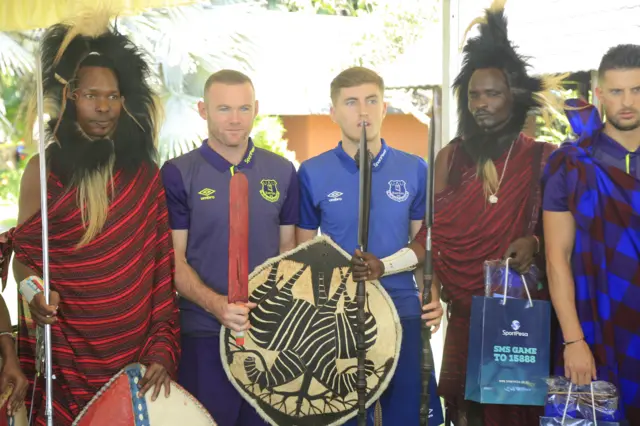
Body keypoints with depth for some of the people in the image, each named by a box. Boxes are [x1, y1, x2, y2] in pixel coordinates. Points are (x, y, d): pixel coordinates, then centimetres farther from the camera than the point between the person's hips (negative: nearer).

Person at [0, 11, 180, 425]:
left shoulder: (143, 171, 4)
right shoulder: (46, 168, -1)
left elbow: (161, 265, 2)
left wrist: (163, 347, -4)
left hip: (137, 348, 2)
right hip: (68, 348, -2)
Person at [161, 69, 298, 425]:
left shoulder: (282, 172, 6)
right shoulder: (178, 175, -5)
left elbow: (288, 248, 12)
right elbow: (174, 259, -8)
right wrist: (215, 304, -23)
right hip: (204, 334, -3)